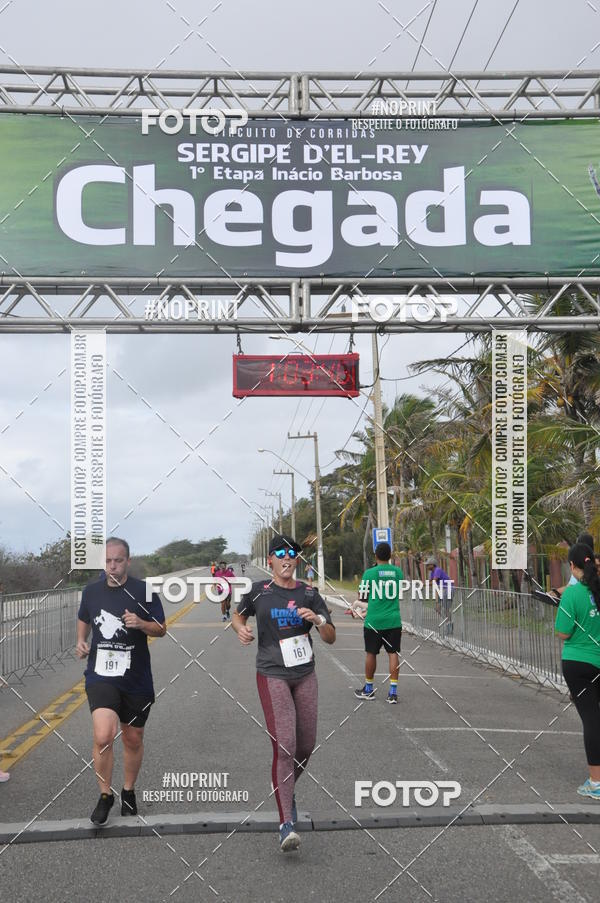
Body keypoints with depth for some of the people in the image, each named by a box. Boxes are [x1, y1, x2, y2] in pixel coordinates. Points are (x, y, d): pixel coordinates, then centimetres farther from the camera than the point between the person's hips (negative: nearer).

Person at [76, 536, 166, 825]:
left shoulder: (143, 591, -5)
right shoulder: (91, 591, 3)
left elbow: (161, 629, 0)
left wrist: (141, 624, -20)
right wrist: (81, 641, 3)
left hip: (136, 679, 0)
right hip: (101, 677, 0)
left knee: (133, 739, 14)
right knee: (103, 737, -19)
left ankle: (128, 791, 38)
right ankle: (105, 795, 3)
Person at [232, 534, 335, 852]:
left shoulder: (309, 594, 2)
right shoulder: (258, 591, -2)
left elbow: (331, 637, 2)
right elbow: (237, 615, 16)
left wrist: (318, 619, -18)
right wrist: (240, 629, -6)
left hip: (305, 674, 4)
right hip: (272, 676, -4)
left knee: (306, 746, 11)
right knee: (284, 747, -14)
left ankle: (287, 789, 41)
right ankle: (286, 824, -10)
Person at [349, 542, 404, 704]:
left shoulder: (369, 573, -8)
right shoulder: (398, 572, 3)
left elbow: (362, 598, -2)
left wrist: (354, 610, 20)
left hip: (374, 621, -2)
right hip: (393, 620, 2)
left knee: (370, 653, 11)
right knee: (393, 653, 5)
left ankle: (368, 689, 23)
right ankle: (393, 692, 4)